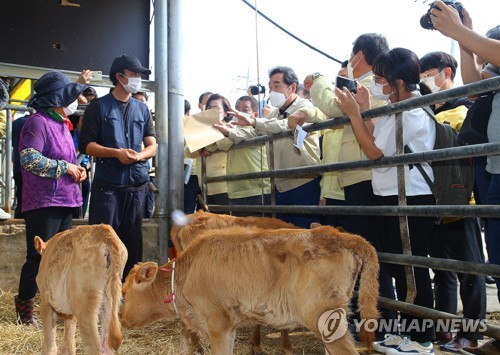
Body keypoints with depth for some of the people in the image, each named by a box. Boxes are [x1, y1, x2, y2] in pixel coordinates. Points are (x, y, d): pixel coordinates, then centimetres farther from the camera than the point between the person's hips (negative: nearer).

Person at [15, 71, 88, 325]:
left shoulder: (61, 124, 18)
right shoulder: (38, 122, -11)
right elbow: (29, 158, -23)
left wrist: (76, 170, 7)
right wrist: (65, 167, -17)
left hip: (64, 202, 9)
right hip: (43, 203, -9)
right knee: (39, 258, -4)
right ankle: (24, 308, 13)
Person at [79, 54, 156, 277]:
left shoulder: (142, 109, 15)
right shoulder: (98, 106, 3)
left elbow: (152, 146, 10)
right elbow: (86, 145, -2)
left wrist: (138, 156, -11)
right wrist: (116, 152, -16)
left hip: (137, 183, 4)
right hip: (107, 183, -4)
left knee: (132, 237, 9)